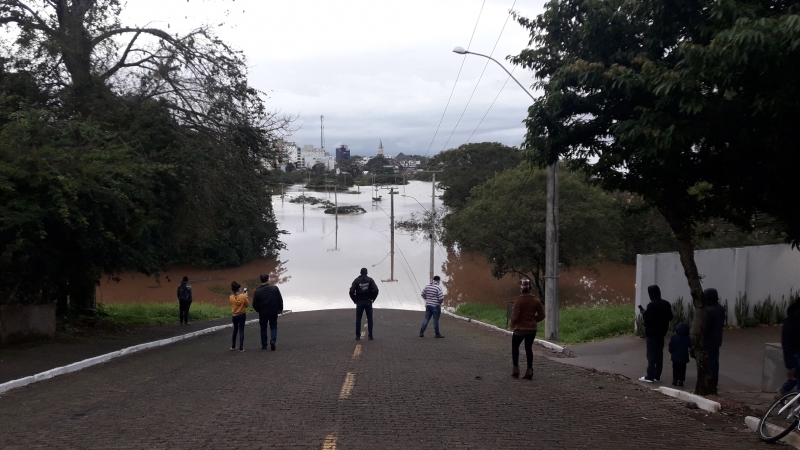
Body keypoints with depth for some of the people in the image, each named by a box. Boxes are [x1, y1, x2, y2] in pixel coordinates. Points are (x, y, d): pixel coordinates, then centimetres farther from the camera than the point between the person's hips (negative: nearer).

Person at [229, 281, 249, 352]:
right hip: (242, 315, -3)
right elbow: (247, 305, -5)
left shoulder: (231, 297, -8)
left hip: (234, 316, 3)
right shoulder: (243, 297, -16)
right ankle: (241, 348, -1)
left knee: (235, 330, 20)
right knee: (241, 331, 2)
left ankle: (233, 346, 25)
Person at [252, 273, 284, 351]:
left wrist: (259, 311, 13)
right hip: (274, 312, 0)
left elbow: (255, 305, -6)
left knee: (263, 328, 16)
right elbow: (280, 300, -4)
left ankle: (264, 345, 20)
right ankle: (273, 340, -9)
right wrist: (280, 309, 11)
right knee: (273, 327, 15)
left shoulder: (257, 291, -12)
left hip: (263, 313, 0)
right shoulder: (275, 289, -10)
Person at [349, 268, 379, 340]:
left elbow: (351, 291, -10)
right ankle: (370, 336, 4)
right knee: (369, 319, 6)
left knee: (358, 319, 8)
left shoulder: (356, 280, -1)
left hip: (359, 302, 0)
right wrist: (372, 299, -1)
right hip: (368, 302, 0)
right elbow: (376, 290, -12)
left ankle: (358, 336, 6)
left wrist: (355, 300, 1)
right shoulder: (370, 280, -1)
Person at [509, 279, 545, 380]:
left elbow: (515, 316, -15)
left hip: (520, 328, -4)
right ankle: (529, 370, 13)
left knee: (515, 347, 15)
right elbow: (541, 315, 3)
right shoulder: (536, 300, -1)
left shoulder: (519, 299, -15)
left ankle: (516, 369, 10)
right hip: (532, 329, 4)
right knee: (529, 348, 15)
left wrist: (513, 324, 3)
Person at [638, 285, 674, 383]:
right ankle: (657, 376, 15)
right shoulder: (666, 304, 5)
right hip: (661, 332, 7)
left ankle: (650, 376, -2)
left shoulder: (651, 305, -18)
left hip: (652, 333, -7)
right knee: (659, 354, 11)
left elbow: (647, 319, -20)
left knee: (651, 354, -3)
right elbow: (670, 317, 12)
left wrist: (643, 312, -3)